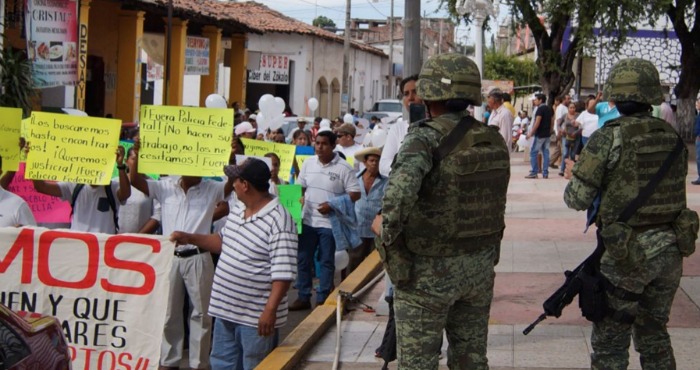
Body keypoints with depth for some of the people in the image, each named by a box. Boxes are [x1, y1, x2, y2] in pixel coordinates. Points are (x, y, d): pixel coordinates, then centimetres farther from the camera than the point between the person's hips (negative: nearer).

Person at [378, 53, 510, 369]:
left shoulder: (427, 137, -18)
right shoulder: (494, 140, 4)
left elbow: (401, 185, -35)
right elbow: (495, 205, 9)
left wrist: (387, 228, -23)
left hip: (428, 271, -6)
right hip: (481, 265, 6)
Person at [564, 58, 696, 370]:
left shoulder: (609, 138, -14)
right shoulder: (673, 138, 4)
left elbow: (578, 199, -12)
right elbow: (672, 190, 12)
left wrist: (573, 177, 11)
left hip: (628, 254, -6)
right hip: (671, 251, 6)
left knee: (610, 344, 5)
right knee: (654, 337, 19)